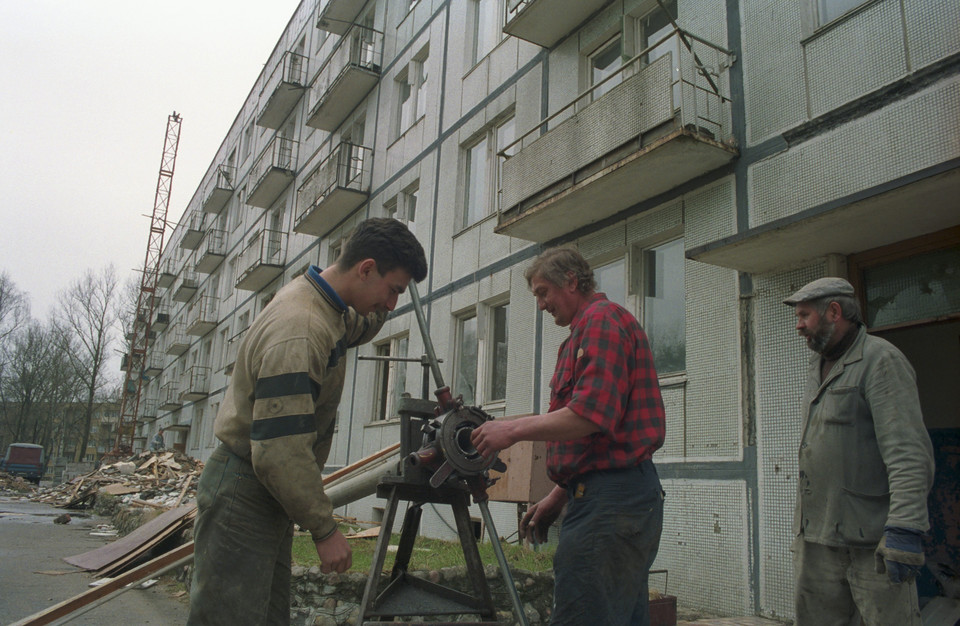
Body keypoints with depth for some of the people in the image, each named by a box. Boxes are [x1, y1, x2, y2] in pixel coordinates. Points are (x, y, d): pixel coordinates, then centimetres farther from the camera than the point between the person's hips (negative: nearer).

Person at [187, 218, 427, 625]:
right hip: (243, 499, -10)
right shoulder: (299, 330, -26)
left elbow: (354, 331, 31)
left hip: (268, 494, 10)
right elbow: (280, 451, -28)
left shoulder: (325, 306, 5)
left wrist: (379, 308, 12)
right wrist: (324, 530, -19)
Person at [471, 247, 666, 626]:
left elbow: (591, 415, -21)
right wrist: (558, 498, 22)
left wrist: (515, 430, -12)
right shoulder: (589, 328, 24)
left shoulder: (601, 319, -7)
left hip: (611, 502, -11)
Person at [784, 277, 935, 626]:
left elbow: (909, 453, -18)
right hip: (816, 537, 8)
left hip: (870, 538, -8)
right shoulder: (818, 368, 18)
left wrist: (904, 529, -26)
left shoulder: (881, 360, -9)